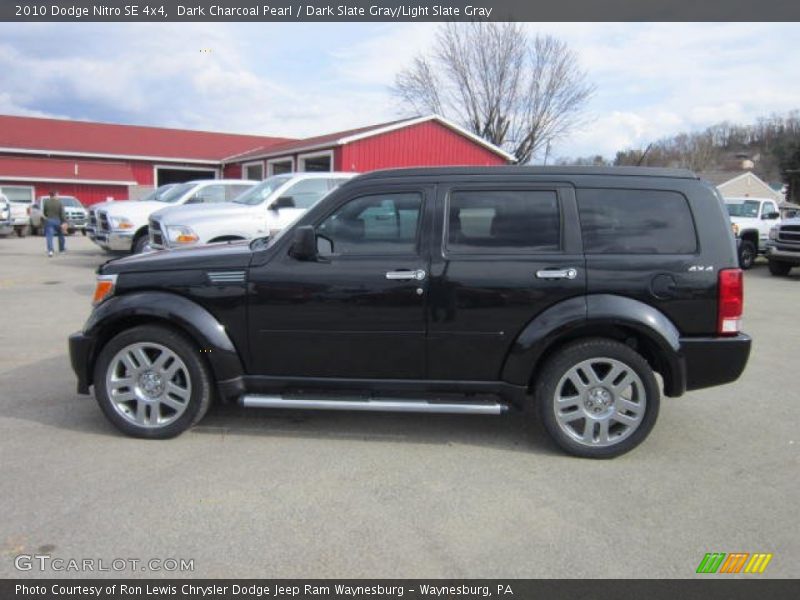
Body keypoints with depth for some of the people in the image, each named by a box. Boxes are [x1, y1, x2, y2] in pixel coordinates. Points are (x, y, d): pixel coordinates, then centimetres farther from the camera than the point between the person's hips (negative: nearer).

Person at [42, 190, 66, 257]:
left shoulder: (46, 202, 1)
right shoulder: (59, 202, -3)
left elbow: (44, 212, 9)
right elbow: (62, 213, -8)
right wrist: (64, 222, -8)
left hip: (49, 221, 0)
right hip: (57, 221, 0)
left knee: (49, 236, -6)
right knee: (60, 235, 21)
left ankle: (50, 250, -21)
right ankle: (62, 248, 33)